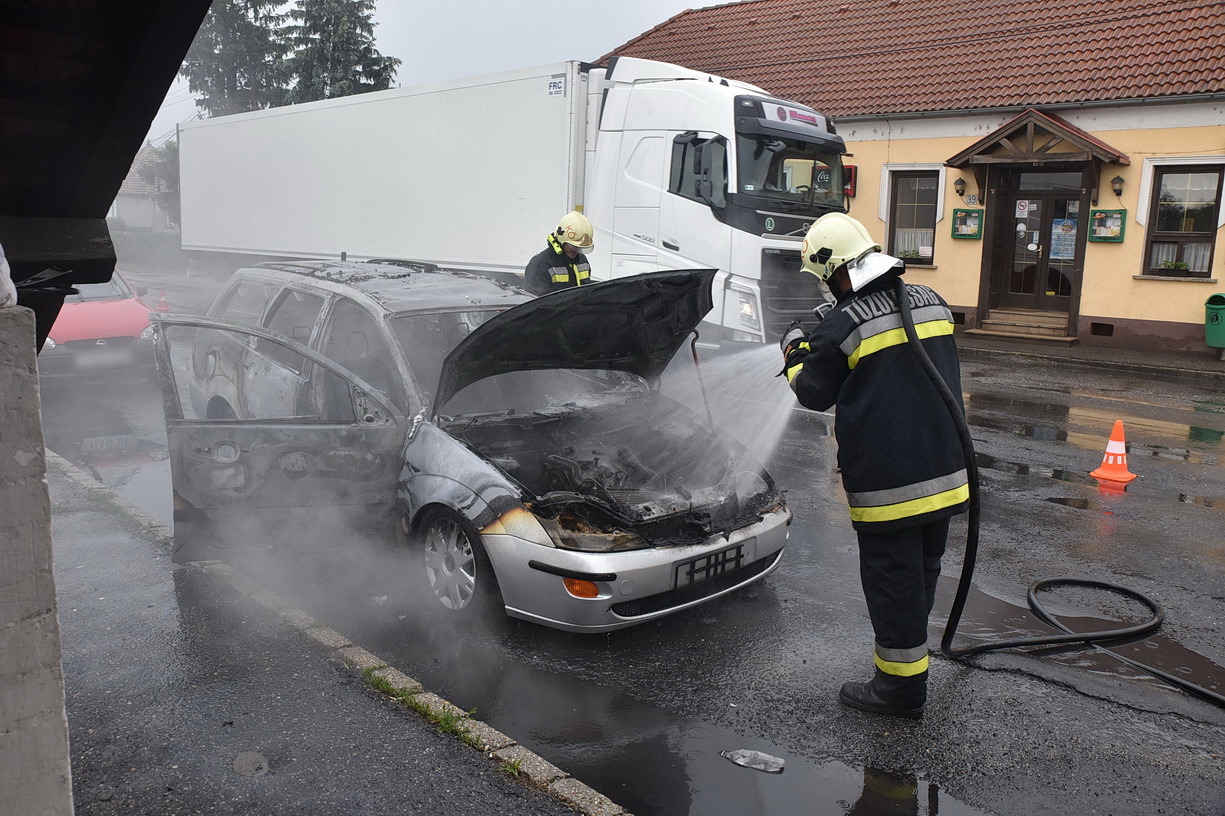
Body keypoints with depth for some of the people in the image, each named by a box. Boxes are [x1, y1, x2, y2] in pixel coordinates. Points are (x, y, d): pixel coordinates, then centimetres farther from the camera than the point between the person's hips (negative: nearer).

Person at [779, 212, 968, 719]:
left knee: (891, 578, 4)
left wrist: (795, 355, 17)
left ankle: (900, 687, 15)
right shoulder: (930, 301, 6)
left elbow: (814, 394, -2)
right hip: (944, 469, 7)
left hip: (886, 478, -7)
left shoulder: (843, 326, -14)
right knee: (922, 571, 20)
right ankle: (906, 661, 38)